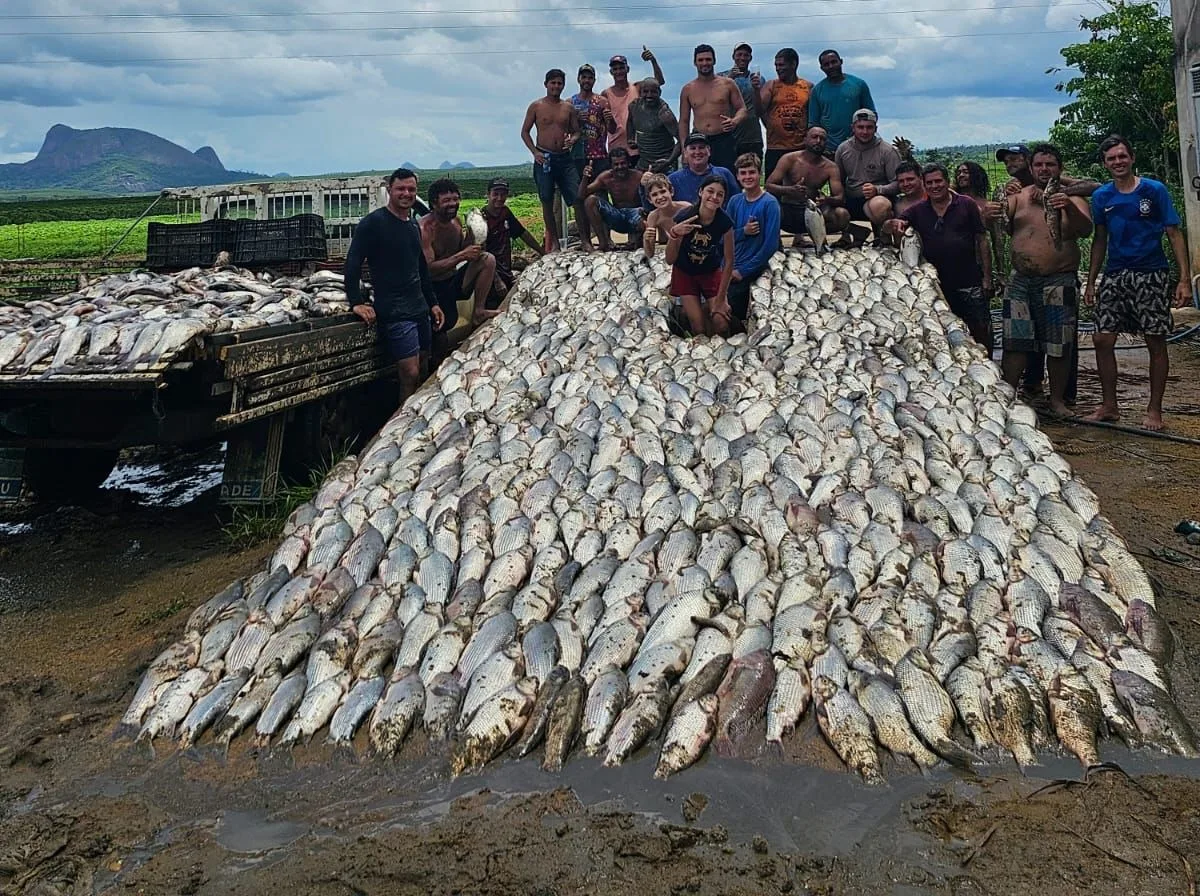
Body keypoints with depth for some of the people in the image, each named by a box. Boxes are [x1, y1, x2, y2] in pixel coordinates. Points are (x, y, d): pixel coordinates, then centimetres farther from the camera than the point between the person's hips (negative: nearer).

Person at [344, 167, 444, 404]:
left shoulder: (413, 224, 17)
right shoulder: (373, 223, -7)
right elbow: (353, 263, -12)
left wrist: (432, 302, 22)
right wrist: (356, 302, -18)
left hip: (419, 309, 8)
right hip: (394, 312, -8)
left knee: (423, 372, 10)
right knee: (410, 374, -13)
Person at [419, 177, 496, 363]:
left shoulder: (455, 221, 3)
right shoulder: (425, 228, -20)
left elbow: (467, 252, 9)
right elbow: (427, 269, -28)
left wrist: (471, 235, -12)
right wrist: (460, 256, -30)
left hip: (454, 281, 6)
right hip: (435, 287, -6)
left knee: (487, 259, -9)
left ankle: (478, 312, -5)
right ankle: (438, 363, 15)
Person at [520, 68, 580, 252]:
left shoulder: (568, 108, 10)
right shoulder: (536, 106, 3)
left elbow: (576, 131, 15)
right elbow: (525, 132, 4)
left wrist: (572, 139, -9)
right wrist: (535, 152, -9)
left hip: (564, 157, 2)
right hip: (544, 158, -2)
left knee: (577, 198, -9)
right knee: (547, 201, 4)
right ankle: (554, 242, 14)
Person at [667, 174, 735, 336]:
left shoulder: (725, 222, -23)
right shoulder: (683, 217, -26)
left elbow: (729, 261, -14)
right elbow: (670, 260, -21)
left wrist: (721, 299, -12)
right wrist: (674, 234, -40)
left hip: (711, 272, 1)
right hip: (685, 273, -1)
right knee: (699, 329, -8)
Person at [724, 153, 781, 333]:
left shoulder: (769, 203, -6)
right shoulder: (735, 201, 11)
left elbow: (771, 245, -11)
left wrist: (743, 271, -12)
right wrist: (743, 231, -9)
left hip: (750, 270, -5)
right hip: (729, 267, 5)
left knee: (720, 320, -15)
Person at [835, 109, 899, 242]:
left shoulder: (888, 151, -4)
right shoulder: (843, 149, 8)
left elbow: (898, 183, -7)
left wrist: (877, 189, -26)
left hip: (877, 197, -4)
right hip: (850, 200, 4)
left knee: (879, 205, -40)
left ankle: (882, 236, -8)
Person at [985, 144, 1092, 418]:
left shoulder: (1071, 197, 3)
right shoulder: (1019, 197, 10)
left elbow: (1085, 229, -13)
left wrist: (1069, 208, -33)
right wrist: (991, 215, -28)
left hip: (1059, 282, -2)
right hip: (1021, 280, 2)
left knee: (1059, 345, 3)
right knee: (1014, 342, 0)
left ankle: (1057, 399, 15)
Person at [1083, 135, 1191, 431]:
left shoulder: (1154, 190, -2)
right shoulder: (1101, 196, 7)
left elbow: (1174, 234, -3)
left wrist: (1184, 278, -10)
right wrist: (1091, 282, 10)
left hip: (1152, 276, -3)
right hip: (1115, 276, 3)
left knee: (1156, 341, 0)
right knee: (1102, 340, -1)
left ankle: (1154, 410, 11)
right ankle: (1109, 406, 13)